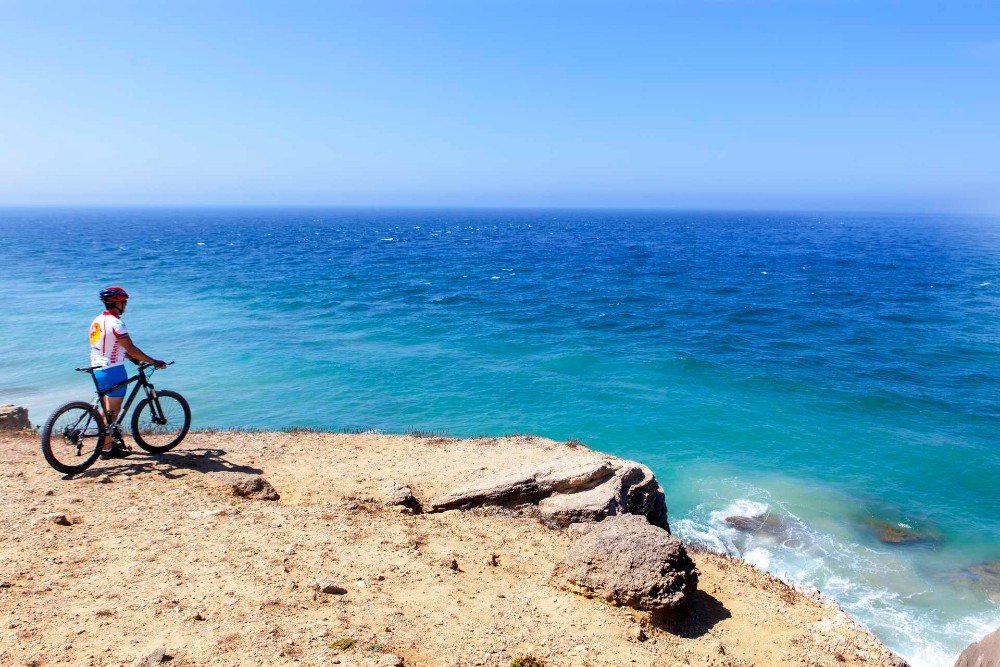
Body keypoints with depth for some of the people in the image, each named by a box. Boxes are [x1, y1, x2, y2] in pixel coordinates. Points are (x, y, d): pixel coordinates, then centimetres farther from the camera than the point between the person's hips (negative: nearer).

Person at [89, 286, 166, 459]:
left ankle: (107, 440, 34)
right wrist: (154, 362, -15)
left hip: (97, 370, 9)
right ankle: (107, 449, 8)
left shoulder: (98, 320, 10)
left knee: (107, 409, 22)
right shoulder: (115, 323, -19)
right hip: (113, 371, -9)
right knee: (112, 411, 2)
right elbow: (131, 349, -21)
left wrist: (134, 358, 20)